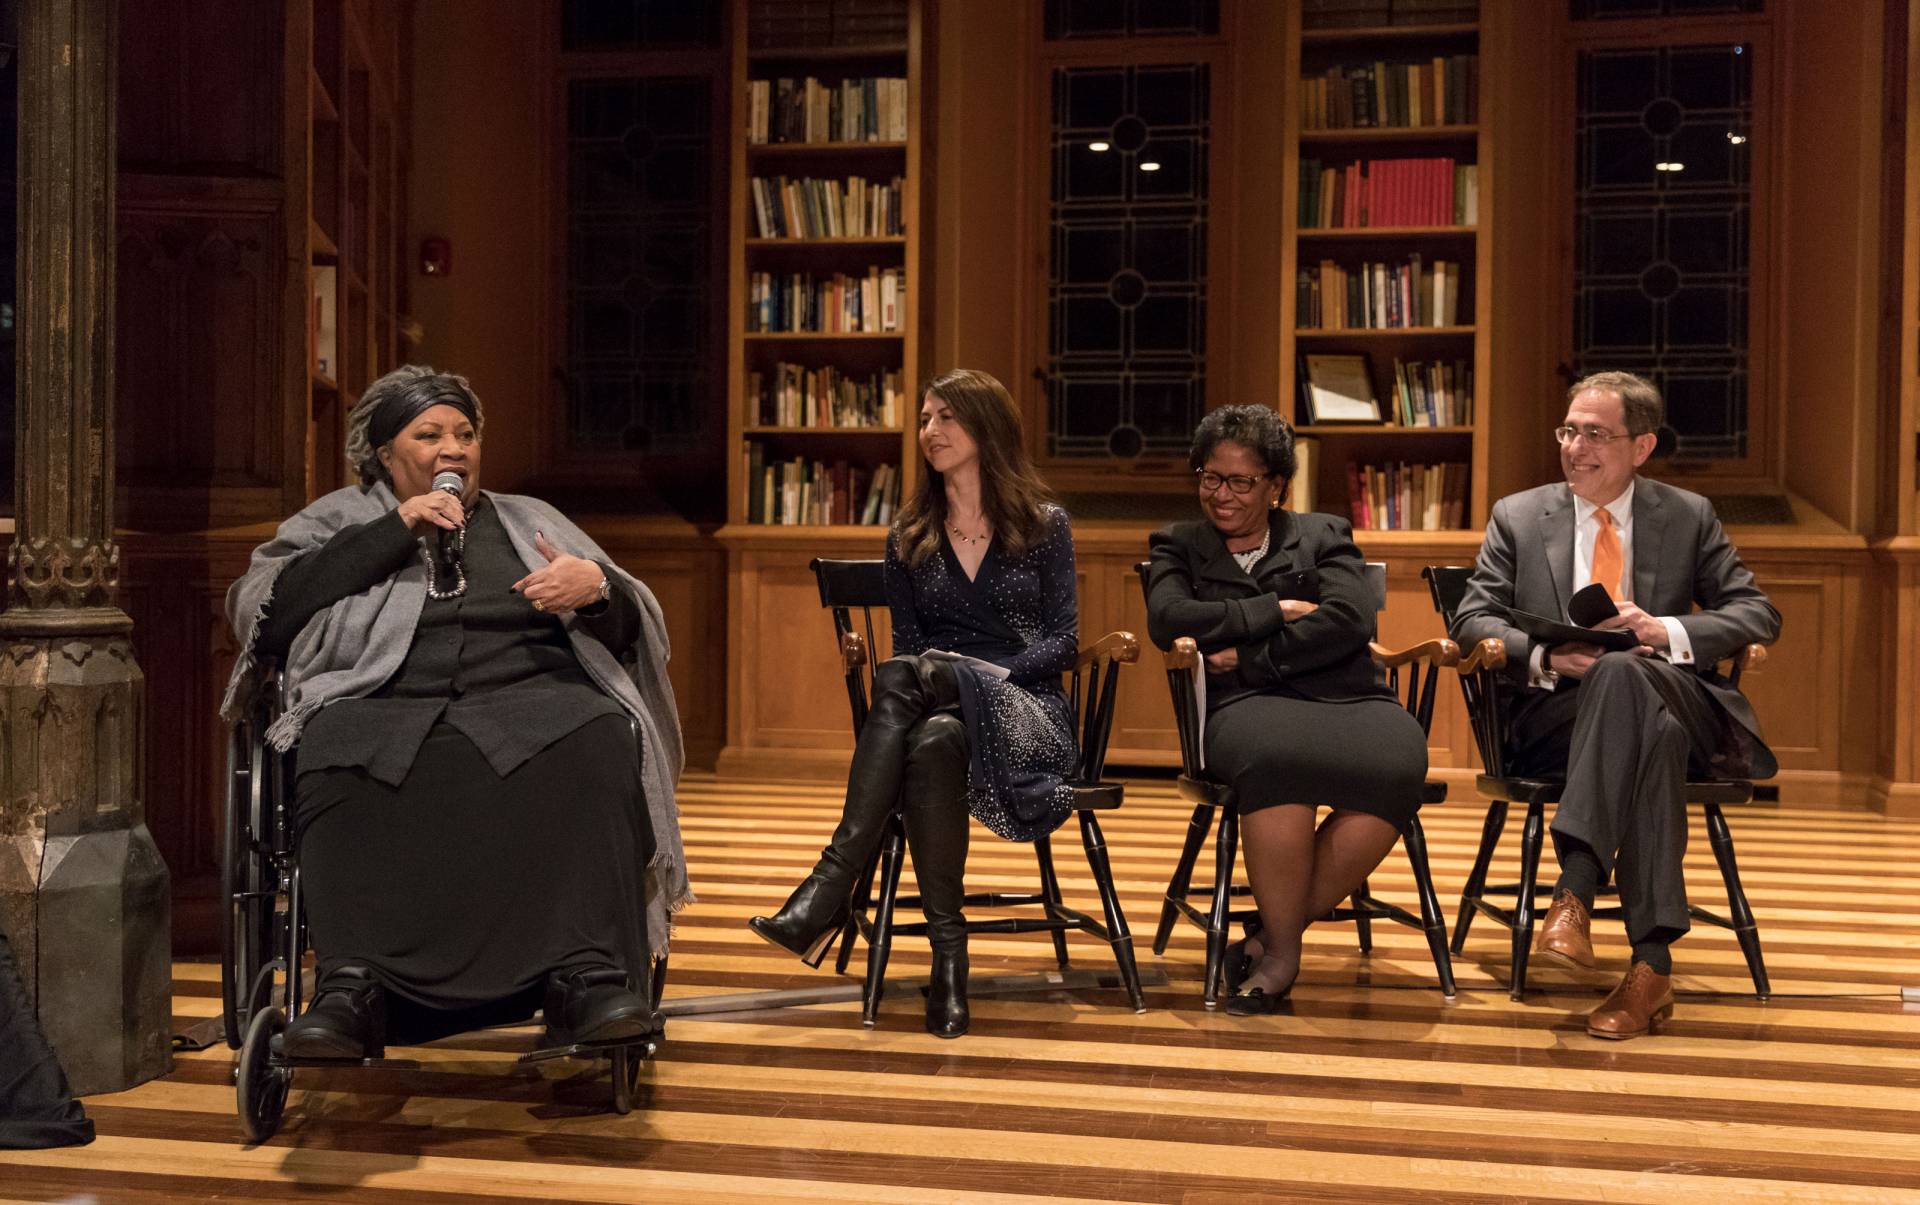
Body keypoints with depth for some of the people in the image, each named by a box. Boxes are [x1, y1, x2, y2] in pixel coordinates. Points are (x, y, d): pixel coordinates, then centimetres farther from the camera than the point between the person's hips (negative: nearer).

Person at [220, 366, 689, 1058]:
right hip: (382, 705, -1)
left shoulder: (528, 521, 29)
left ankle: (587, 975, -43)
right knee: (340, 760, -37)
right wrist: (394, 531, 1)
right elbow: (264, 614, 4)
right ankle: (352, 988, -45)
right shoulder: (338, 522, 24)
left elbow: (631, 630, 22)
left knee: (591, 745, -34)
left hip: (529, 694, 1)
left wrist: (596, 588, -4)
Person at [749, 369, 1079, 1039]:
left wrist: (984, 672, -13)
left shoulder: (1044, 526, 10)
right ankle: (947, 954, -40)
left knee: (904, 677, -36)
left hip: (1027, 714, -2)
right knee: (929, 742, -39)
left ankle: (831, 886, -43)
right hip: (937, 709, 2)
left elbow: (1063, 643, 3)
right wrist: (945, 679, -12)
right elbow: (907, 640, 11)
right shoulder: (909, 538, 18)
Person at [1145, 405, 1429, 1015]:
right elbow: (1167, 620, 0)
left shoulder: (1325, 536, 22)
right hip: (1248, 711, -1)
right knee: (1278, 757, -40)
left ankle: (1274, 940, -20)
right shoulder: (1179, 546, 22)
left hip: (1347, 700, 2)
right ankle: (1282, 946, -22)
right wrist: (1277, 611, -1)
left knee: (1395, 763, -35)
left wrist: (1251, 656, -4)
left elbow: (1351, 619, 2)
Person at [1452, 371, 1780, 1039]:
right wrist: (1545, 657, -16)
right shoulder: (1517, 517, 14)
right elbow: (1473, 620, 6)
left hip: (1678, 703, 0)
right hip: (1552, 715, 0)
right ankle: (1652, 962, -46)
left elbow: (1758, 613, 7)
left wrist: (1666, 632, -12)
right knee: (1654, 730, -38)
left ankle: (1576, 889, -47)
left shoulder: (1689, 517, 14)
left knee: (1622, 673, -39)